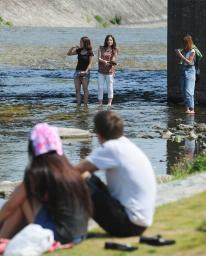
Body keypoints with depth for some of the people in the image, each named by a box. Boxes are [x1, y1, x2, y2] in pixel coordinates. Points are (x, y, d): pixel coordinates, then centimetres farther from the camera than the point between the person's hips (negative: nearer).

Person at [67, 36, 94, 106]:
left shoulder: (90, 52, -5)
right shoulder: (79, 50, 9)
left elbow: (90, 63, -11)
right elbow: (69, 53, 15)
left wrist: (86, 71, -24)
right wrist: (73, 47, -1)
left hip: (85, 72, -5)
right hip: (77, 71, 5)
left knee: (85, 89, -2)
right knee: (77, 89, 3)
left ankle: (85, 104, 2)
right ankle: (78, 104, 6)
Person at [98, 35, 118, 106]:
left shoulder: (114, 50, 4)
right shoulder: (101, 48, 6)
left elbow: (113, 60, -6)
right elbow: (99, 58, -3)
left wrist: (113, 63, -30)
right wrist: (104, 61, -22)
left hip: (110, 71, -2)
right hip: (101, 71, 2)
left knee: (110, 86, -3)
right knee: (100, 87, 1)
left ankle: (109, 102, 2)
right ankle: (100, 103, 8)